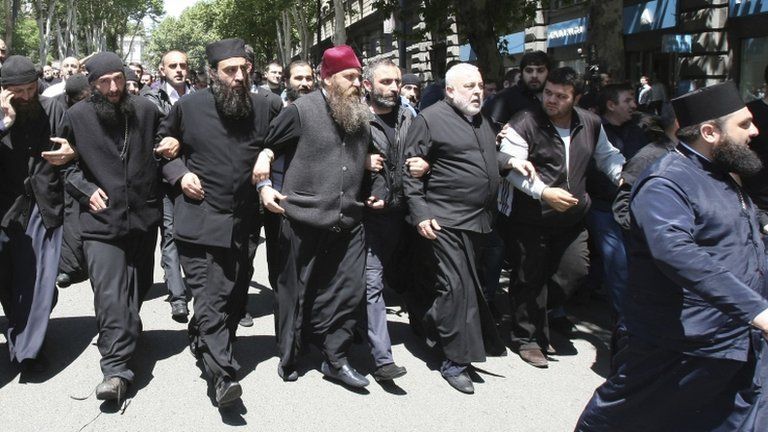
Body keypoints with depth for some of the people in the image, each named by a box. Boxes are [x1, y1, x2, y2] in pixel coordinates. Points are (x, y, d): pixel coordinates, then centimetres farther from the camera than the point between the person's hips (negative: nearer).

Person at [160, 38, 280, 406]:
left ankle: (203, 343, 37)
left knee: (234, 297, 13)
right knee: (210, 300, -9)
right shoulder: (189, 106, -3)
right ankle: (222, 373, -5)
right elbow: (161, 144, 11)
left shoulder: (264, 108, 2)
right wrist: (179, 173, -4)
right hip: (199, 220, -3)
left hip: (242, 223, 3)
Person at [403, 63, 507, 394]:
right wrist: (420, 214, -16)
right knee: (456, 288, -8)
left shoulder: (481, 121, 17)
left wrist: (510, 161, 8)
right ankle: (455, 361, 1)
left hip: (479, 219, 8)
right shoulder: (430, 119, -8)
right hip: (445, 221, -8)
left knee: (470, 286, 14)